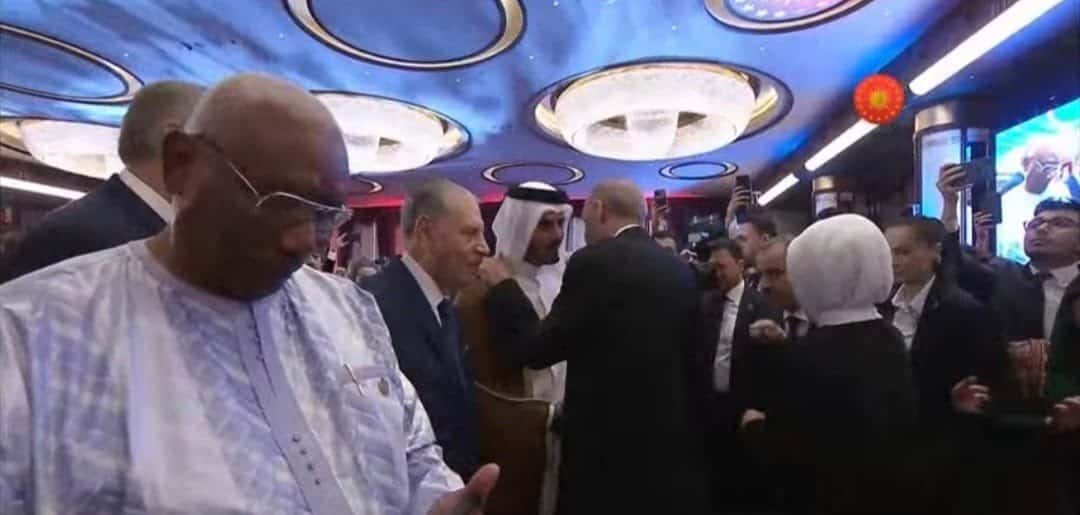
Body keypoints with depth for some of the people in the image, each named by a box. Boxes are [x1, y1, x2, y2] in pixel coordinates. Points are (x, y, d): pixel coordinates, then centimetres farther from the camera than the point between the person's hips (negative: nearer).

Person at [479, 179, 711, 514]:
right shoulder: (679, 270, 5)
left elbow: (538, 350, -11)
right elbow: (696, 364, 11)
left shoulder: (594, 263, -14)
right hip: (674, 446, 6)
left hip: (609, 448, -6)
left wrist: (504, 286, 3)